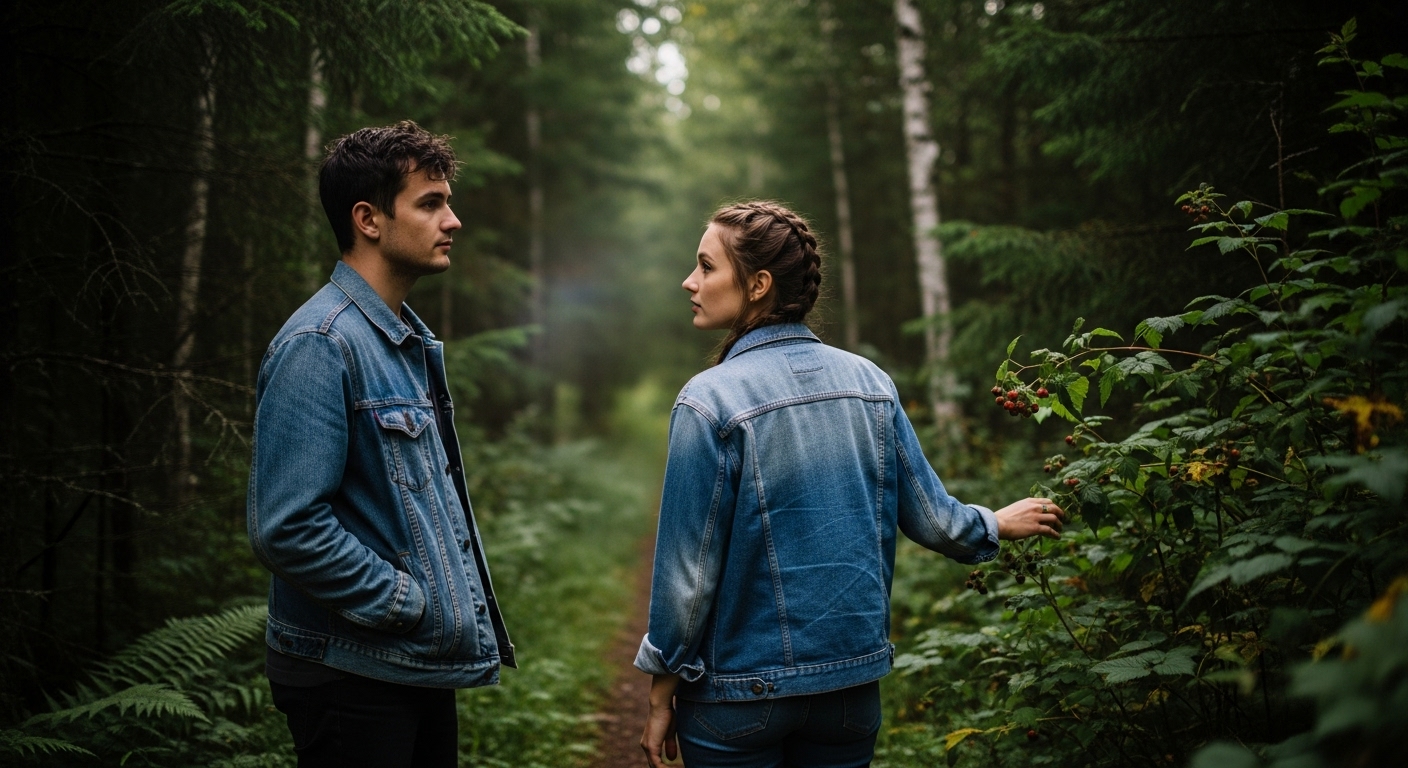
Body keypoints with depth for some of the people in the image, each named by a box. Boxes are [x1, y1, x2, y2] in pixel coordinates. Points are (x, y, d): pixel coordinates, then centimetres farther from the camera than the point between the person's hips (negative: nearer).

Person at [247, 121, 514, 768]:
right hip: (353, 679, -9)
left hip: (424, 665, 9)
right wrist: (404, 600, -17)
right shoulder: (320, 344, -18)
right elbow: (286, 528, -25)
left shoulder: (411, 340, 12)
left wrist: (454, 596, 10)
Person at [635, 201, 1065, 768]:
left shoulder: (709, 401, -17)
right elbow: (928, 515, 5)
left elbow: (687, 569, -14)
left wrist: (661, 696, -3)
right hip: (855, 681, 4)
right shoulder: (869, 381, -2)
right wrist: (997, 524, 26)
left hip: (740, 693, -4)